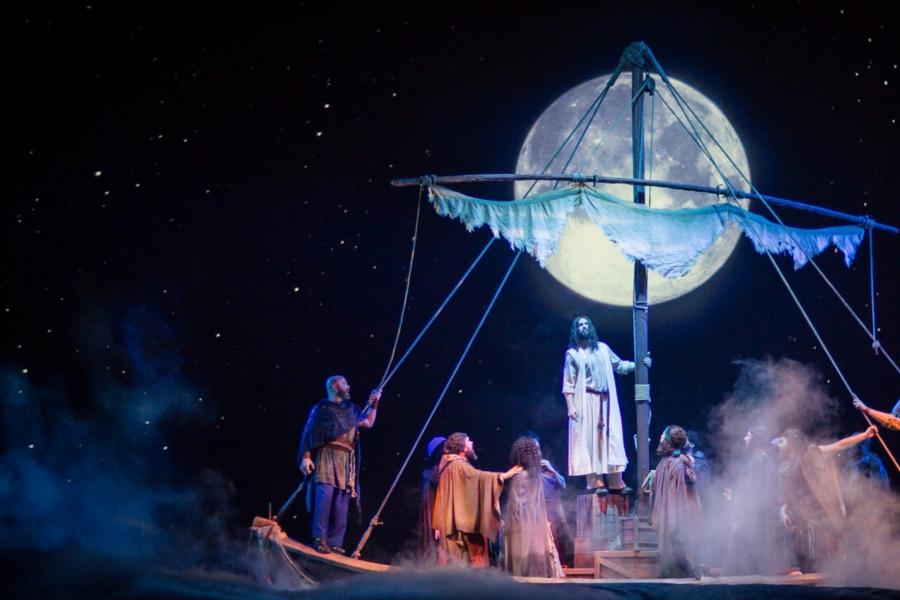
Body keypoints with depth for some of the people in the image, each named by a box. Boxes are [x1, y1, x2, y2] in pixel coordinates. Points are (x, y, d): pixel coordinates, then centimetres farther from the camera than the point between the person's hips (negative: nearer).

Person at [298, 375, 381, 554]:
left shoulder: (350, 408, 21)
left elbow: (368, 423, 27)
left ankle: (335, 542, 2)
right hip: (327, 456, -5)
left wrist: (374, 404, 18)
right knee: (325, 495, -18)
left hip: (346, 460, 5)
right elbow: (308, 433, 1)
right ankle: (319, 539, -18)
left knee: (342, 501, 0)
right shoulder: (321, 408, 6)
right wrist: (306, 456, -9)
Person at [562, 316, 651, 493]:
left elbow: (619, 365, 20)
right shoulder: (572, 353, 3)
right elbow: (568, 384, -1)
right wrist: (570, 407, -10)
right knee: (590, 439, -7)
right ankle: (595, 482, -8)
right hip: (586, 401, -4)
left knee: (611, 439, 0)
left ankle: (616, 482, 2)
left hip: (606, 401, 4)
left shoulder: (602, 348, 15)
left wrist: (639, 363, 7)